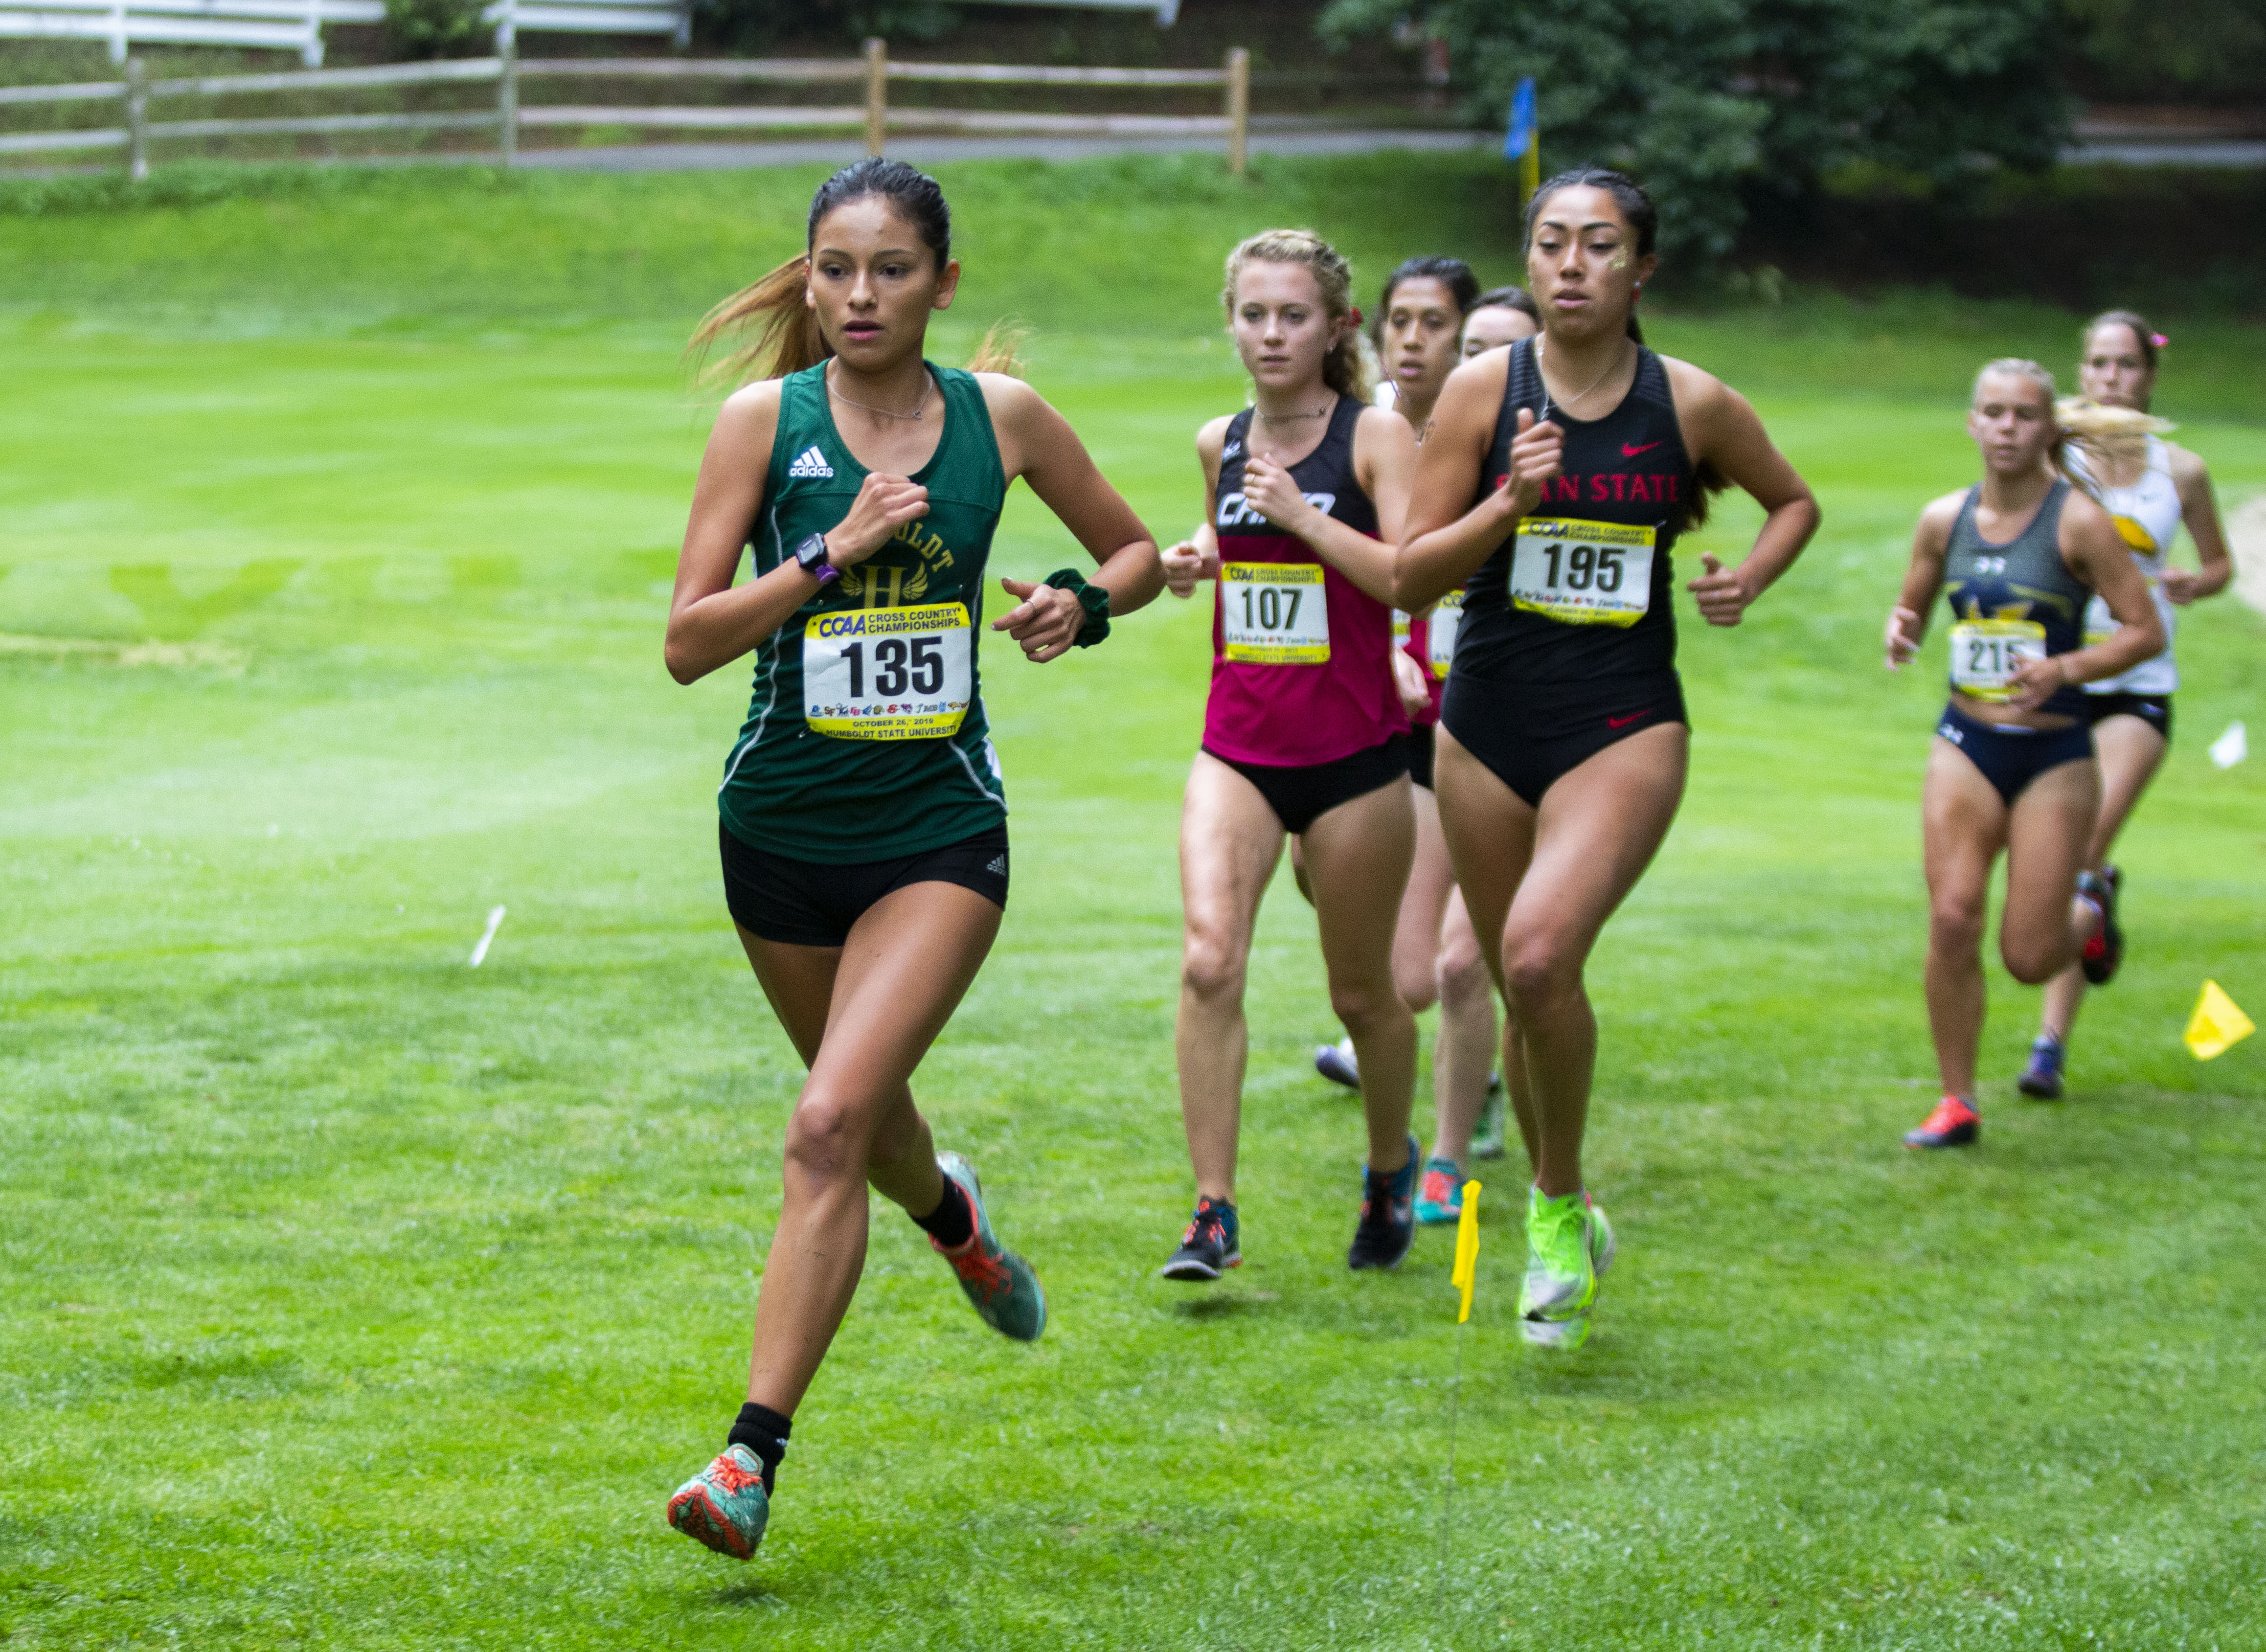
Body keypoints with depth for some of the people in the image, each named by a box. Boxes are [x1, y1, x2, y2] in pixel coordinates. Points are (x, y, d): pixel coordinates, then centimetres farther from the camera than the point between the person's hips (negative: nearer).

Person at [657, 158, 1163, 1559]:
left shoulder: (1003, 416, -3)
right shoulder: (765, 420, -7)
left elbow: (1140, 551, 13)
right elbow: (688, 640, -12)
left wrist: (1085, 604, -8)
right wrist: (832, 553, -23)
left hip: (940, 832, -2)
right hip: (783, 828, 2)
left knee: (831, 1124, -19)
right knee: (868, 1116, 22)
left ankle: (756, 1456, -18)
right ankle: (952, 1212, 59)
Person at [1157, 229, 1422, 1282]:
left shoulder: (1375, 436, -7)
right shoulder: (1221, 443, 9)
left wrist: (1301, 516, -23)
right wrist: (1195, 562, 7)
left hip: (1353, 757, -3)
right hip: (1237, 749, 3)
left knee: (1361, 993, 10)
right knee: (1208, 963, -18)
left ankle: (1391, 1168, 37)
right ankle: (1214, 1213, -15)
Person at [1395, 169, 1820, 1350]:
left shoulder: (1693, 403, -2)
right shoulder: (1483, 390, -3)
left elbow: (1795, 502, 18)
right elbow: (1410, 578, -4)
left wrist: (1748, 579, -1)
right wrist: (1507, 505, -20)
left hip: (1626, 727, -2)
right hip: (1489, 723, 2)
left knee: (1540, 955, -24)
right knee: (1525, 990, 11)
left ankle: (1558, 1205, -3)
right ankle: (1564, 1220, 35)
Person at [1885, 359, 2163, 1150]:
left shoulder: (2078, 522, -11)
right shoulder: (1945, 520, 2)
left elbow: (2147, 632, -9)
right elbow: (1911, 607, 17)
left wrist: (2064, 670, -23)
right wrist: (1900, 631, -7)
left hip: (2054, 756, -3)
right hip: (1966, 747, 3)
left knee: (2029, 958, -2)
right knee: (1952, 920, -13)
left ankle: (2088, 912, 36)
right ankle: (1956, 1102, 1)